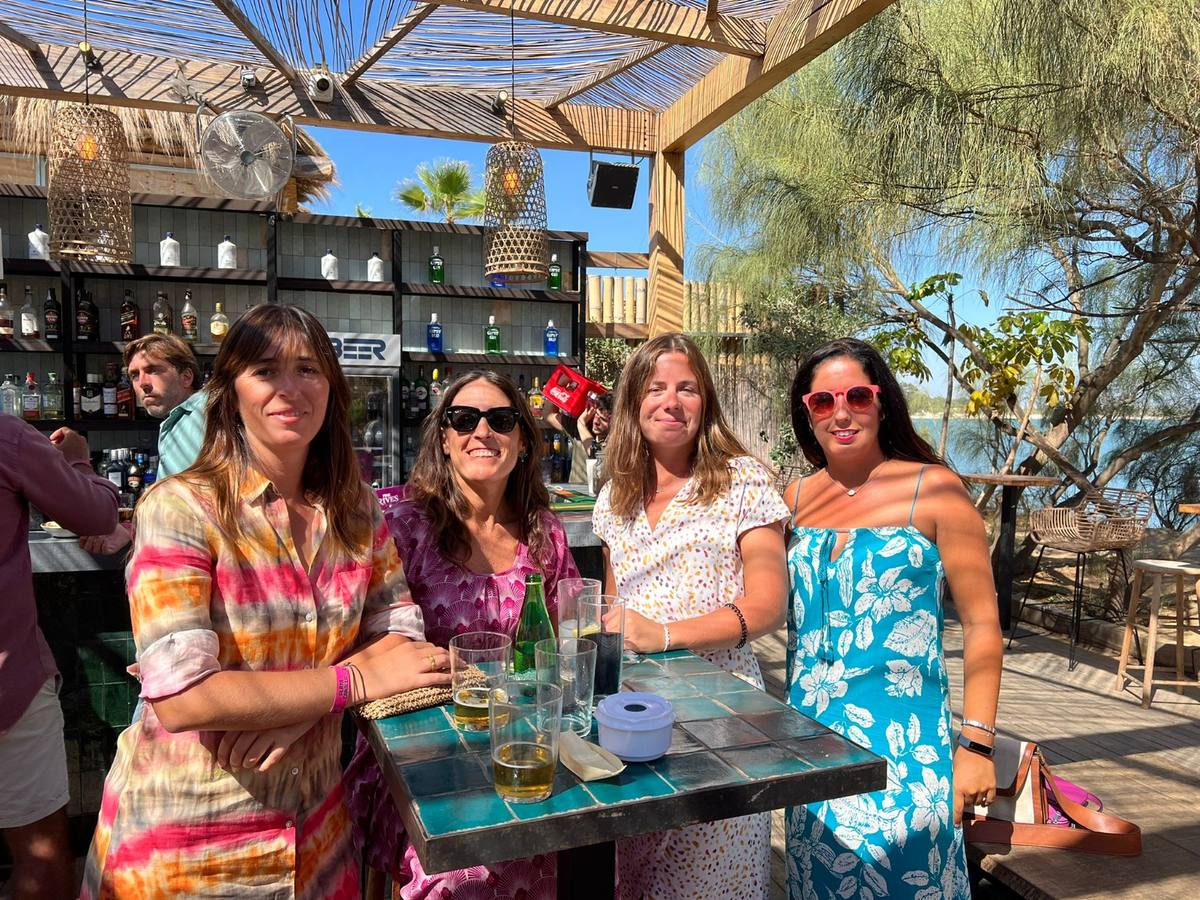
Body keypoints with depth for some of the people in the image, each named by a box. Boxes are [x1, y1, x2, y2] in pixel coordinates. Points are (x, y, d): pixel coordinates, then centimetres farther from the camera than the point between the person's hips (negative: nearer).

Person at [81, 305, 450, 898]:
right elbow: (181, 697, -25)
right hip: (185, 835, -4)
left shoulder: (356, 510, -3)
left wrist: (299, 711, -18)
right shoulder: (179, 509, -18)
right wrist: (354, 679, -21)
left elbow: (400, 631, -2)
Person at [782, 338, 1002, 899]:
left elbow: (981, 624, -7)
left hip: (902, 743, -4)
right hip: (810, 733, 4)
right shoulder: (795, 499, 4)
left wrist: (977, 744, -10)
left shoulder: (932, 488, -7)